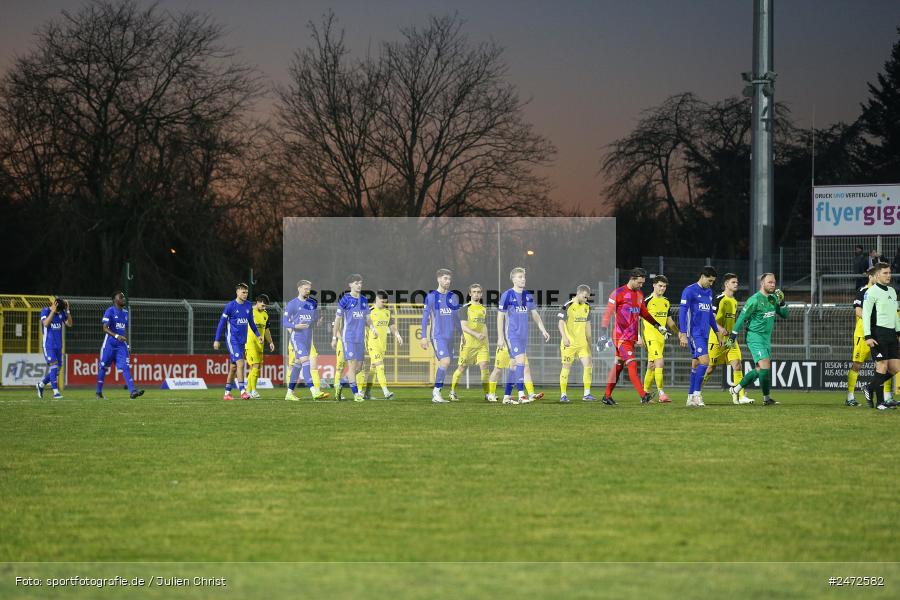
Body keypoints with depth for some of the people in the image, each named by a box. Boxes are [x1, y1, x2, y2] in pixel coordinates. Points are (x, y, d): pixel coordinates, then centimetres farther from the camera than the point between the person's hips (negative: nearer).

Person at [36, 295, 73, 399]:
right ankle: (55, 392, -17)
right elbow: (46, 323, -24)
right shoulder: (45, 311, -9)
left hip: (58, 346, 6)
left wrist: (68, 311, -7)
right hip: (48, 345, -6)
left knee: (56, 370, 8)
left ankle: (41, 385, 30)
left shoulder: (61, 312, 5)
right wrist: (53, 311, -27)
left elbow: (69, 324, 2)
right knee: (53, 366, -17)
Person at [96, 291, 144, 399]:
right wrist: (116, 336, -28)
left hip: (121, 344, 5)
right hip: (109, 343, -5)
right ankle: (99, 392, 17)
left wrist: (126, 341, 17)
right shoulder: (110, 311, -8)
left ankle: (132, 391, -19)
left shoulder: (125, 312, 12)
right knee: (103, 367, 5)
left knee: (126, 366, -8)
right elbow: (105, 328, -16)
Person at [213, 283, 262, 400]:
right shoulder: (230, 306, -8)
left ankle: (227, 392, 17)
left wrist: (258, 335, 12)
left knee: (234, 366, 10)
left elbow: (251, 322, 21)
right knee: (240, 363, -17)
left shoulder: (248, 306, 8)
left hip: (242, 341, 6)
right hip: (232, 339, -6)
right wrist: (217, 340, -6)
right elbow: (222, 323, -4)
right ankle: (243, 391, -19)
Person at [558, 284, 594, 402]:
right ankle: (563, 394, 8)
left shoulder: (587, 306, 11)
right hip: (569, 343, -5)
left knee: (587, 364, -5)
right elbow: (560, 322, -12)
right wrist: (565, 337, -24)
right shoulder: (567, 306, -10)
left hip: (582, 343, 5)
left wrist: (589, 341, 19)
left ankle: (587, 394, 1)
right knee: (566, 367, 0)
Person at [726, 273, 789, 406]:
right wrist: (732, 337, -10)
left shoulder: (773, 299, 8)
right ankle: (766, 398, -6)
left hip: (766, 338, 9)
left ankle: (735, 389, 27)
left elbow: (784, 315, 12)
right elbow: (741, 318, -12)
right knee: (765, 366, -16)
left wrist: (782, 302, -6)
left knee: (760, 370, 13)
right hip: (755, 337, -9)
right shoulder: (755, 300, -16)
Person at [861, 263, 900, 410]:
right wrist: (868, 336, -16)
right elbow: (866, 314, -10)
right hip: (878, 333, -8)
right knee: (882, 366, -9)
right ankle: (880, 402, -2)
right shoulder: (872, 292, -6)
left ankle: (870, 389, 20)